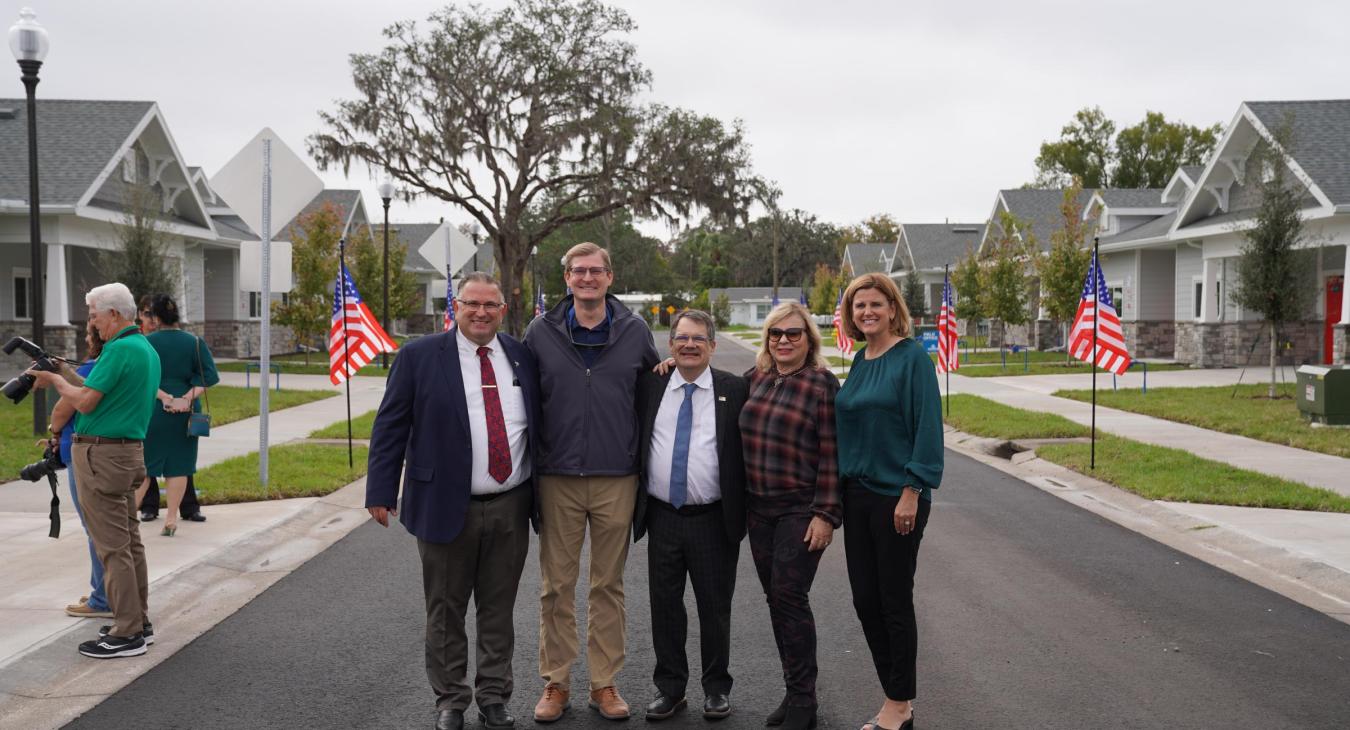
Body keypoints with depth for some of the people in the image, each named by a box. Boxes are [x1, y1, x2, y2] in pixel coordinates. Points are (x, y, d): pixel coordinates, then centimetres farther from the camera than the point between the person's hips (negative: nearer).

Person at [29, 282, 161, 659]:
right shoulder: (147, 349, 14)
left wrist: (55, 381, -1)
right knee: (129, 540, 14)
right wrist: (66, 375, 17)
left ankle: (126, 635, -2)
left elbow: (85, 401, -17)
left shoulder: (120, 349, -17)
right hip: (128, 452, 10)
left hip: (102, 455, -10)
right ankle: (138, 621, 21)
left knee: (112, 546, -6)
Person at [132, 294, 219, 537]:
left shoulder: (145, 342, -4)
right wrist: (188, 398, -12)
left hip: (151, 410, -1)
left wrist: (165, 397, -13)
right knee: (178, 465, 7)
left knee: (142, 464, 8)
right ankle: (171, 520, 8)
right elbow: (208, 377, -6)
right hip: (186, 412, 1)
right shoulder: (194, 342, 1)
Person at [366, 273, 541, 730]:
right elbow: (391, 427, -2)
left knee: (499, 611, 11)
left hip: (511, 508, 3)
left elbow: (540, 426, 13)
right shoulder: (420, 357, -3)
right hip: (446, 507, -2)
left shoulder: (522, 358, 6)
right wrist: (381, 492, -7)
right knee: (445, 612, 8)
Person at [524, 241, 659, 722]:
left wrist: (643, 452, 11)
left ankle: (604, 683, 20)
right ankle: (555, 683, 19)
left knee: (608, 585, 9)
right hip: (557, 479, 0)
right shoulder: (541, 332, 0)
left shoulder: (635, 331, 2)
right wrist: (532, 456, 6)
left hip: (616, 479, 1)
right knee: (556, 586, 7)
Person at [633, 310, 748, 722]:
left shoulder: (735, 390, -2)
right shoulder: (649, 387, 4)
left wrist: (745, 512, -4)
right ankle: (669, 687, 24)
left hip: (714, 519, -2)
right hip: (661, 517, 2)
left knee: (715, 609, 9)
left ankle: (717, 688, 24)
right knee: (664, 606, 10)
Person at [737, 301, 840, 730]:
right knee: (776, 599, 10)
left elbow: (832, 454, -11)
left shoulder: (822, 384, -8)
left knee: (790, 597, -7)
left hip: (802, 509, -6)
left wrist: (825, 514, -16)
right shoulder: (754, 378, 9)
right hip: (759, 509, 6)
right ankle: (795, 690, 22)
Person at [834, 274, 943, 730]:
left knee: (894, 603, 2)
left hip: (897, 498, -7)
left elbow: (927, 427, -14)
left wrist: (911, 493, -18)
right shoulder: (860, 361, 11)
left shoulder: (912, 357, -10)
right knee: (865, 601, 10)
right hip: (857, 494, 8)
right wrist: (841, 492, 12)